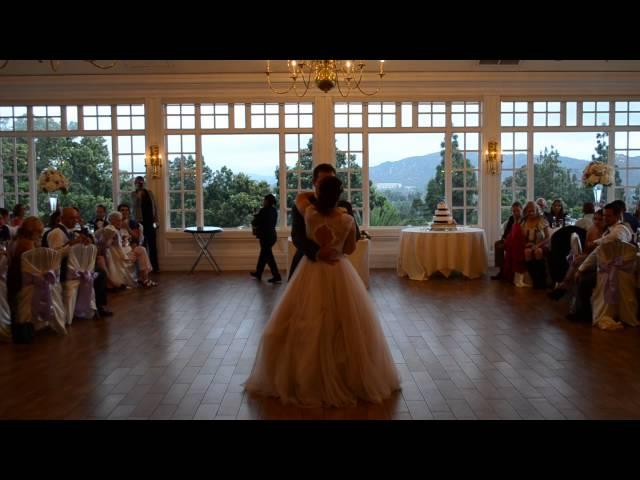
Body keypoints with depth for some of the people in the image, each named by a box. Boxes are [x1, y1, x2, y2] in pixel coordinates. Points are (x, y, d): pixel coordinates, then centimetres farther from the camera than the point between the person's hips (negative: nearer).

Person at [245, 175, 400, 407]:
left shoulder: (309, 213, -13)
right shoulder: (347, 220, -14)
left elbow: (300, 196, 10)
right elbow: (350, 249, 0)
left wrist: (319, 194, 20)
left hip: (311, 273, 1)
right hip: (339, 274, 0)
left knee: (305, 329, 11)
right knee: (348, 328, 11)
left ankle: (303, 381, 19)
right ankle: (352, 380, 22)